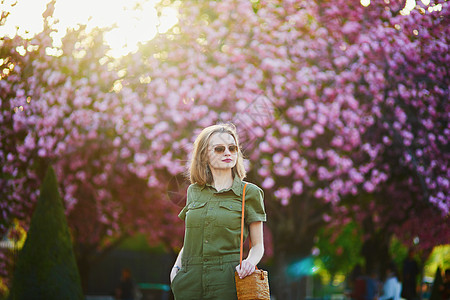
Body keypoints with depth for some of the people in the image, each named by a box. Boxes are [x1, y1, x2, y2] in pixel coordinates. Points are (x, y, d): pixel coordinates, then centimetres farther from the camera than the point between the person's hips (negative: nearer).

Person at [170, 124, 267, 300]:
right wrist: (176, 267, 6)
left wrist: (250, 262, -15)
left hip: (228, 281, -3)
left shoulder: (250, 193, 2)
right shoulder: (194, 191, 11)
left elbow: (258, 245, 5)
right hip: (190, 282, 3)